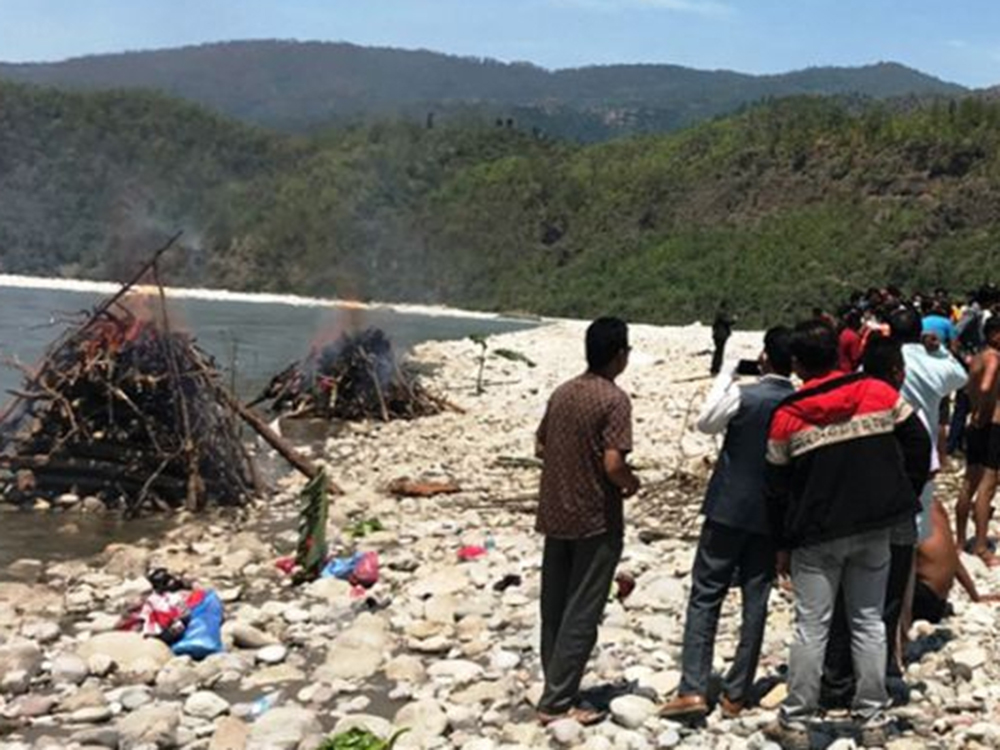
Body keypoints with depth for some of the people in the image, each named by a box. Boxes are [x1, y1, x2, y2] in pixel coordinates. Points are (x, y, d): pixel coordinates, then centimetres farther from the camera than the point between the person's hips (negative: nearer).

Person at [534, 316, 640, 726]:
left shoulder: (561, 393, 6)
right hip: (595, 520, -7)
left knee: (554, 610, 14)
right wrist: (632, 484, -2)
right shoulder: (614, 399, -16)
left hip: (555, 515, 7)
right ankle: (557, 702, 3)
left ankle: (557, 689, 23)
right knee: (581, 615, 1)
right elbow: (613, 464, -22)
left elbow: (540, 448, 12)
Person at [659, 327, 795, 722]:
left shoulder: (742, 395, -14)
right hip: (772, 514, 3)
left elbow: (705, 423, 3)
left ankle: (692, 689, -6)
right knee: (756, 601, 9)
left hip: (729, 509, -3)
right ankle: (737, 693, 14)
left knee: (705, 596, 2)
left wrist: (726, 375, 9)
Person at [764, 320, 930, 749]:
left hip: (816, 535, -2)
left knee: (811, 627, 3)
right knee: (869, 622, 10)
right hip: (874, 527, 2)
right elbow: (918, 445, 2)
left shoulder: (787, 417, -7)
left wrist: (785, 544, 10)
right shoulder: (879, 393, -4)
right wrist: (902, 500, 14)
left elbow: (776, 488, -1)